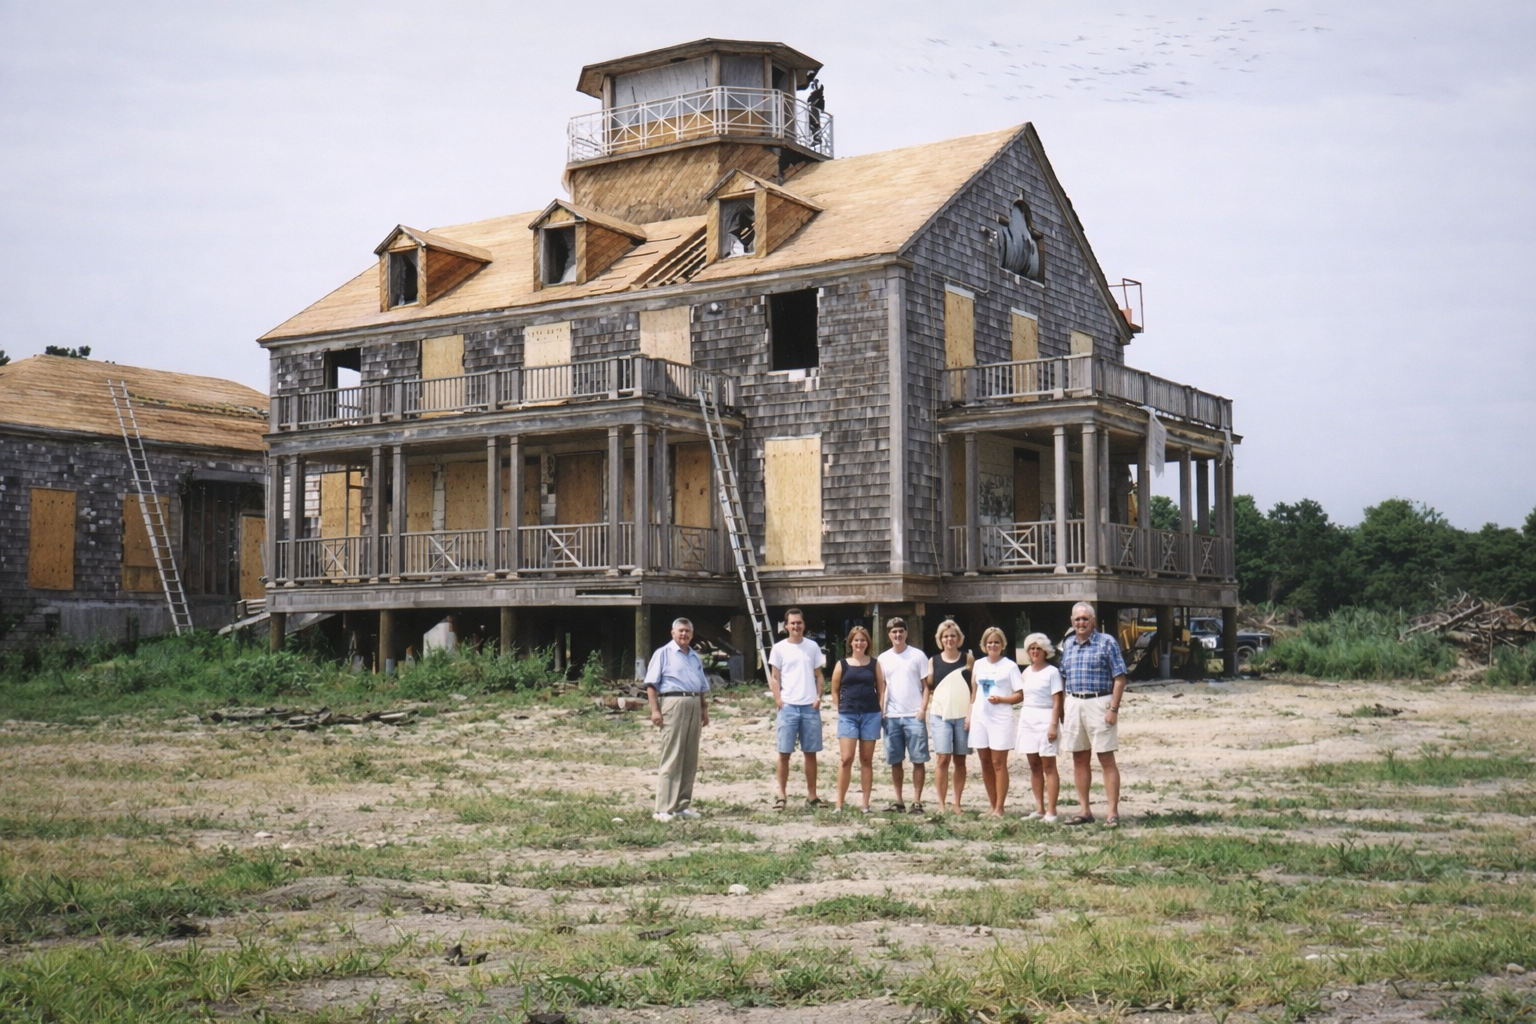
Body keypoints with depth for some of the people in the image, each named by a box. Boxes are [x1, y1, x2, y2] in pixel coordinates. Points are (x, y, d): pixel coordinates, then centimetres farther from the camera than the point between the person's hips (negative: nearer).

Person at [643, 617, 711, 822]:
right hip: (673, 703, -7)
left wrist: (704, 709, 15)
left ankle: (683, 805, 16)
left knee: (690, 759, 8)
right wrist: (655, 709, -15)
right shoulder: (663, 653, 0)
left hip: (694, 704, 7)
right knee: (671, 759, -9)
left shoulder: (695, 656, 21)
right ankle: (664, 809, -8)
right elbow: (651, 684, -6)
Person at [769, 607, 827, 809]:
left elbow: (819, 675, 13)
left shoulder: (812, 647, 8)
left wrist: (818, 697, 0)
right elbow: (774, 678, 4)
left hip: (810, 707, 2)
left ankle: (812, 795, 12)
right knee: (784, 752, -1)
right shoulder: (779, 648, 2)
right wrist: (778, 700, -8)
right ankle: (781, 795, 5)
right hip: (788, 706, -2)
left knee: (810, 752, 6)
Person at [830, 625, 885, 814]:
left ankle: (865, 802, 12)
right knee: (846, 759, -8)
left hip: (871, 715, 1)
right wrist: (839, 709, 1)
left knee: (867, 760, 7)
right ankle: (839, 803, -3)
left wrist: (880, 710, 0)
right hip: (847, 715, -1)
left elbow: (881, 689, 8)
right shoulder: (842, 665, 4)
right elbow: (835, 690, 8)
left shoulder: (874, 664, 7)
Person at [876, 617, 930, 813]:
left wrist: (923, 709, -9)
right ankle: (898, 801, 13)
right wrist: (880, 710, 2)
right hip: (891, 716, 3)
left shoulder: (918, 655, 1)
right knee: (895, 761, 6)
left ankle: (917, 801, 2)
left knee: (918, 760, -2)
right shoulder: (883, 658, 9)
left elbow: (926, 686, 1)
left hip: (914, 716, -3)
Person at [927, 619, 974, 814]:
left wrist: (972, 713, -4)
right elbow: (927, 687, 11)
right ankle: (942, 804, -2)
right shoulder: (934, 661, 6)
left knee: (960, 760, 4)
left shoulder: (968, 659, 4)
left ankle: (957, 803, 11)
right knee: (943, 759, -7)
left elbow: (975, 688, 3)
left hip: (963, 715, 0)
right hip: (940, 715, 0)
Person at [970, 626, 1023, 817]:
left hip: (1001, 719, -5)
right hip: (980, 718, 5)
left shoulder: (1010, 666, -2)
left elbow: (1020, 695, -3)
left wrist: (1001, 699, -17)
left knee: (998, 763, -4)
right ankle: (992, 805, 15)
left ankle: (999, 808, 0)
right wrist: (969, 715, 11)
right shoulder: (979, 665, 12)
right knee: (985, 763, 7)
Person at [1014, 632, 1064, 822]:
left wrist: (1054, 724, -16)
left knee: (1048, 766, -6)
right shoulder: (1027, 672, 14)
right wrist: (1022, 718, 11)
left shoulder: (1051, 672, -4)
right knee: (1034, 765, 6)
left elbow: (1057, 701, -9)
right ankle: (1039, 808, 11)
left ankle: (1051, 811, -6)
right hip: (1027, 719, 6)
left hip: (1045, 719, -6)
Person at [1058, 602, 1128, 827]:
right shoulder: (1068, 644, 12)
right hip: (1073, 704, 6)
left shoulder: (1107, 642, -5)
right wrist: (1061, 707, 12)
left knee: (1106, 759, -3)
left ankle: (1113, 813, -1)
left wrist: (1114, 709, -15)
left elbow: (1119, 678, -8)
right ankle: (1084, 811, 17)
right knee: (1079, 759, 10)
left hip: (1099, 703, -6)